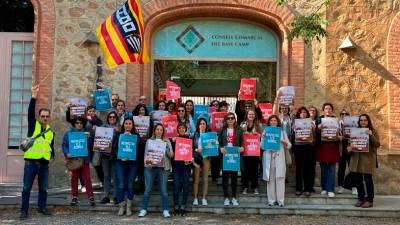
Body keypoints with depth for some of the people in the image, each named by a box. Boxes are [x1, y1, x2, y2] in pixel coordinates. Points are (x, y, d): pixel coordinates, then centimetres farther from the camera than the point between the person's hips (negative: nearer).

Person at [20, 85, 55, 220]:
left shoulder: (51, 132, 13)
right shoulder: (33, 125, 1)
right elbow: (30, 112, -15)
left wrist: (52, 156, 1)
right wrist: (34, 97, -26)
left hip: (44, 164, 4)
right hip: (31, 162, -4)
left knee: (43, 188, 10)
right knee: (27, 188, 0)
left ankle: (42, 207, 24)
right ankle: (24, 210, 8)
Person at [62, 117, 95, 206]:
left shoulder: (86, 133, 8)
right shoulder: (68, 133, 7)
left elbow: (91, 144, 2)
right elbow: (64, 145, 3)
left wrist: (89, 137, -15)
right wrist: (67, 153, -12)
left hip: (84, 159, -1)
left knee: (87, 178, -3)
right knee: (74, 178, 8)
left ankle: (91, 197, 0)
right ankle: (75, 197, 18)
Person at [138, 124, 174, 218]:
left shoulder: (167, 141, 9)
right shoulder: (149, 141, 10)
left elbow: (171, 155, 1)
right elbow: (146, 153, 6)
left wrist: (166, 146, -13)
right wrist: (147, 162, -11)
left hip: (163, 168, 0)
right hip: (150, 167, 0)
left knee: (164, 189, -1)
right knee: (147, 189, 1)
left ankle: (165, 210, 4)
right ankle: (144, 209, 10)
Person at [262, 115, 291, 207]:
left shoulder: (282, 132, 12)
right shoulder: (265, 132, 11)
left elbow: (289, 146, 10)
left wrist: (284, 142, -9)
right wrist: (263, 137, -7)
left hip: (279, 157, 0)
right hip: (269, 157, 0)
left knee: (280, 178, -6)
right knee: (270, 179, -1)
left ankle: (280, 200, -2)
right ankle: (271, 200, 5)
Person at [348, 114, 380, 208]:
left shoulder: (373, 131, 1)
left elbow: (377, 145, -7)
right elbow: (350, 142, 13)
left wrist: (371, 135, -20)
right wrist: (349, 148, -9)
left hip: (368, 159, -4)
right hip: (356, 159, 4)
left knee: (368, 180, -2)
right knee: (357, 180, 7)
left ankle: (369, 200, 7)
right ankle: (360, 199, 19)